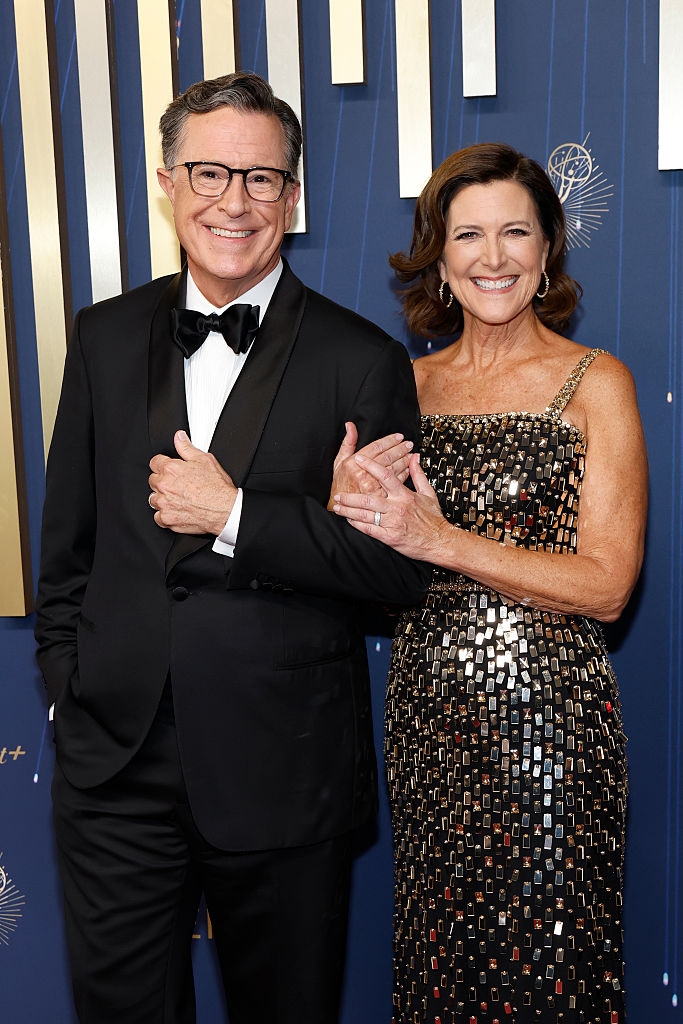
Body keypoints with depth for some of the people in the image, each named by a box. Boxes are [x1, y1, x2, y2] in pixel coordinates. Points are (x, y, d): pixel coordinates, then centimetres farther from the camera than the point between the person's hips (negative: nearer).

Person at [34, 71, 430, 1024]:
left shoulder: (363, 361, -7)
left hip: (282, 775, -2)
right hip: (115, 761, 3)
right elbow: (68, 537, 10)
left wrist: (234, 513, -19)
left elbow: (403, 566, -12)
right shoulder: (107, 336, 5)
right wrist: (69, 691, 7)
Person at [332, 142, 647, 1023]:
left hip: (547, 713, -3)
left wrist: (439, 539, -18)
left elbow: (606, 585, -11)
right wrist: (361, 511, -9)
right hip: (427, 711, 4)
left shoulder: (596, 383, -4)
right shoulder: (408, 384, 7)